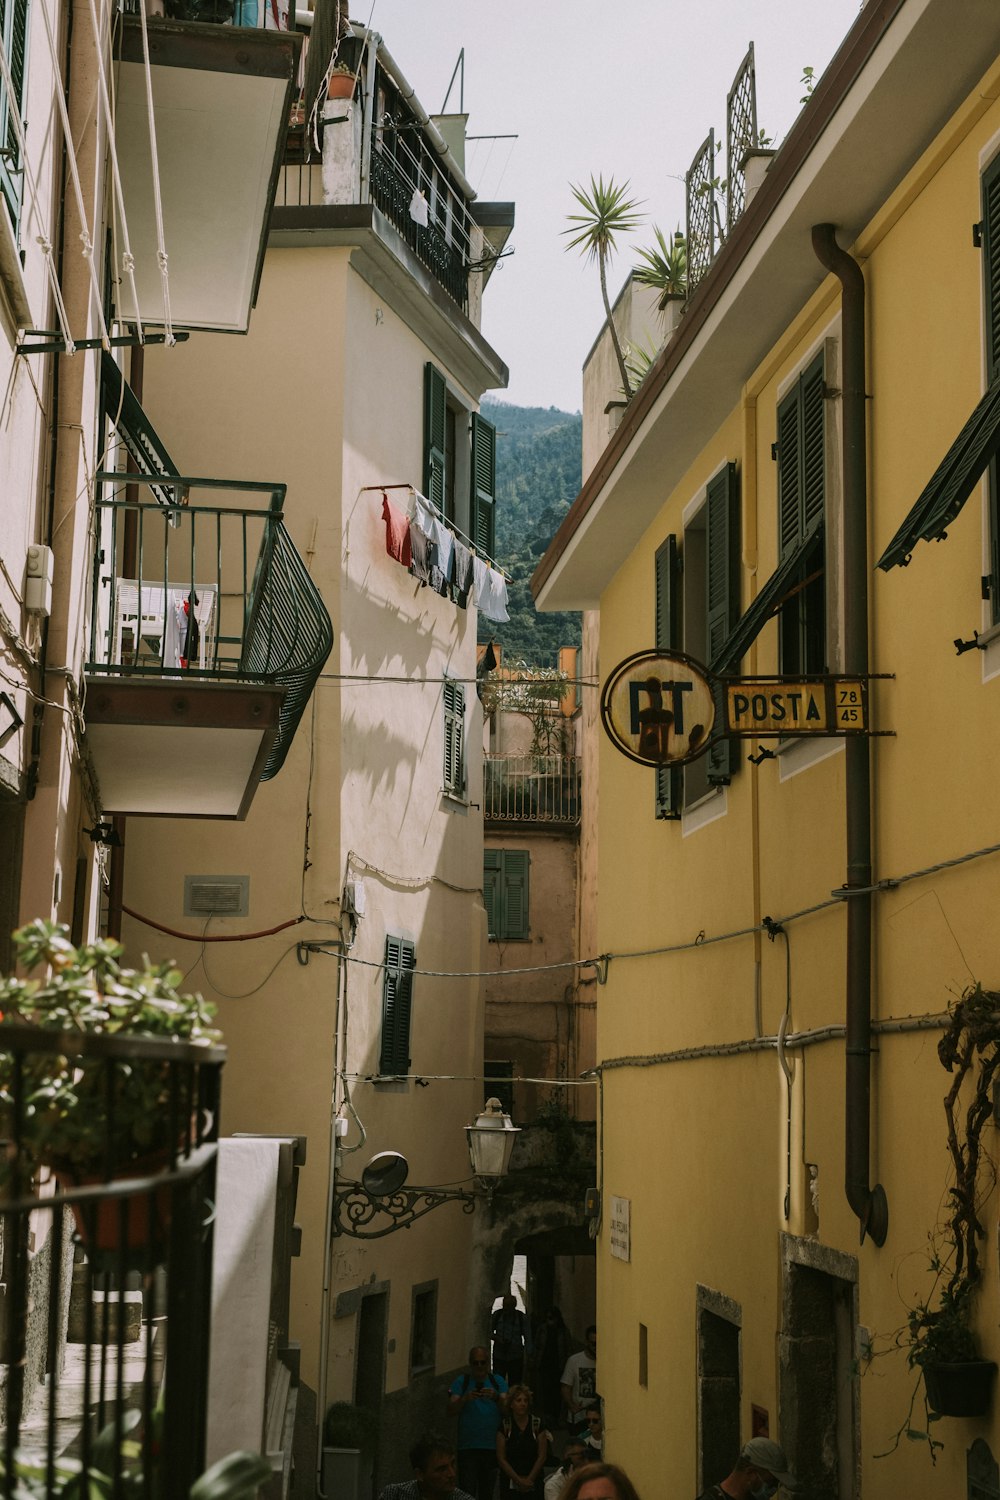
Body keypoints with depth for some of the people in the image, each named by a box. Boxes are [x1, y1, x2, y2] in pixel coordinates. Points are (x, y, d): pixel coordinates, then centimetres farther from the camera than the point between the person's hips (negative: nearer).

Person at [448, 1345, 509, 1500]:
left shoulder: (498, 1381, 9)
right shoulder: (461, 1382, 5)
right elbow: (452, 1410, -6)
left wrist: (496, 1397, -23)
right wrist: (465, 1399, -26)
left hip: (493, 1446, 2)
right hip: (468, 1447, -2)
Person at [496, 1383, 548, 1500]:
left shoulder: (537, 1424, 4)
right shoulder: (504, 1426, 2)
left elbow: (542, 1456, 3)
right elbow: (501, 1458, 0)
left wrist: (529, 1479, -4)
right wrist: (518, 1480, -6)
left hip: (533, 1482, 0)